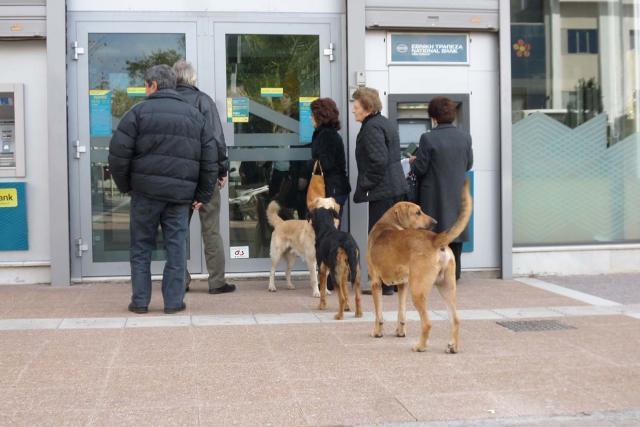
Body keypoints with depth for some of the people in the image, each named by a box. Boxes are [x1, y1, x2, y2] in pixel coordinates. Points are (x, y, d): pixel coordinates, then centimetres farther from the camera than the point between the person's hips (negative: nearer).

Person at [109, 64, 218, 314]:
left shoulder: (139, 112, 0)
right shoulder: (194, 116, 11)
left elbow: (118, 154, -6)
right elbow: (210, 159, 9)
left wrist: (125, 186, 7)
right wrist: (202, 195, 13)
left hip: (146, 191, -2)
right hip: (181, 193, 2)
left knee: (141, 247, 9)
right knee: (176, 247, 7)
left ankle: (140, 301, 12)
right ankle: (174, 301, 8)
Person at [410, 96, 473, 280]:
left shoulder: (428, 139, -16)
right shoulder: (465, 137, -1)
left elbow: (420, 169, -12)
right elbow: (469, 164, 8)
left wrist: (413, 162, 9)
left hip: (435, 195, -4)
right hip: (458, 193, 4)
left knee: (434, 231, 4)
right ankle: (454, 271, 18)